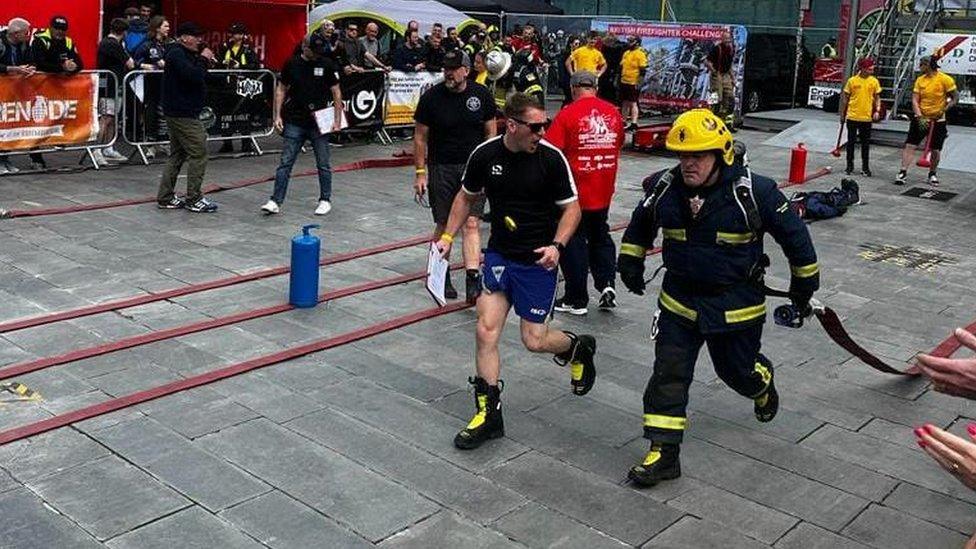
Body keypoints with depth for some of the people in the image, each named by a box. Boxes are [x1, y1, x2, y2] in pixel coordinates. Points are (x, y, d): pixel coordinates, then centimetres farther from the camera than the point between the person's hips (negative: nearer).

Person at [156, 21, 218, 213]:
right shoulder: (177, 54, -12)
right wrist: (203, 60, -11)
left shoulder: (182, 54, 19)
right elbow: (193, 76, -26)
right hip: (183, 114, -11)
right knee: (198, 154, -8)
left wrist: (203, 62, 4)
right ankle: (194, 199, -4)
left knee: (177, 155, 13)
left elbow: (197, 78, 18)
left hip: (177, 113, 11)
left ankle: (165, 198, 16)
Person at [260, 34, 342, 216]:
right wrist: (278, 115, 1)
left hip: (319, 123, -1)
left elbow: (336, 92, 2)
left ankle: (325, 200, 21)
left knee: (323, 165, 7)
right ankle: (276, 201, 1)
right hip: (294, 122, 1)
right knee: (285, 163, -1)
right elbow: (281, 90, 9)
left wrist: (337, 119, -3)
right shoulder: (291, 64, 2)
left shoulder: (327, 65, 0)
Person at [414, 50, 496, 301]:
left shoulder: (481, 95, 1)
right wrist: (420, 172, -1)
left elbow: (491, 133, 8)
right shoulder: (431, 97, -3)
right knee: (443, 226, 6)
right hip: (440, 168, 0)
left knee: (471, 224, -9)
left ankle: (473, 280, -13)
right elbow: (420, 137, 2)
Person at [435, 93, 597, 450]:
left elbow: (571, 207, -4)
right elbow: (466, 196, 13)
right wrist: (447, 236, 6)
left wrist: (556, 246, -18)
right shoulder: (485, 155, -4)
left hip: (537, 260, -3)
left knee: (534, 340, 0)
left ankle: (578, 347, 35)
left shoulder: (551, 158, -12)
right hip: (499, 255, 3)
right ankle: (489, 413, 7)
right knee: (486, 331, -5)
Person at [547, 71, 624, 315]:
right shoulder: (614, 113, 2)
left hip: (575, 192, -5)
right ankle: (607, 284, 12)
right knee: (600, 235, 23)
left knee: (573, 242, 7)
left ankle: (576, 299, 13)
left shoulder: (567, 115, -14)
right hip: (603, 193, 5)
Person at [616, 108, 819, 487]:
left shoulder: (754, 192, -18)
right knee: (668, 373, -3)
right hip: (679, 300, 3)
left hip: (737, 305, -2)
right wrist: (630, 260, 17)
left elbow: (793, 233, -5)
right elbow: (640, 224, 15)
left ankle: (762, 383, 54)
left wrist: (805, 282, 3)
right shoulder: (664, 189, -8)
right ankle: (663, 453, 6)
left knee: (738, 371, 15)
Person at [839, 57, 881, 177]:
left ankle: (865, 167, 15)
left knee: (866, 143, 6)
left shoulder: (874, 81, 1)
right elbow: (845, 98, 5)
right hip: (852, 116, -1)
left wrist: (877, 110, -6)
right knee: (851, 141, 6)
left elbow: (877, 97, 9)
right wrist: (842, 114, 6)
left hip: (867, 118, 1)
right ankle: (850, 165, 17)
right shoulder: (852, 80, -2)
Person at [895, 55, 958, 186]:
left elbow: (955, 97, -5)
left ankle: (932, 174, 27)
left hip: (938, 121, -2)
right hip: (921, 119, 2)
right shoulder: (920, 80, 1)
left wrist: (944, 109, -19)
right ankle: (903, 172, -7)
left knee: (936, 150, 8)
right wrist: (920, 117, -15)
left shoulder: (945, 79, -9)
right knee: (910, 145, -8)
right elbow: (915, 100, -3)